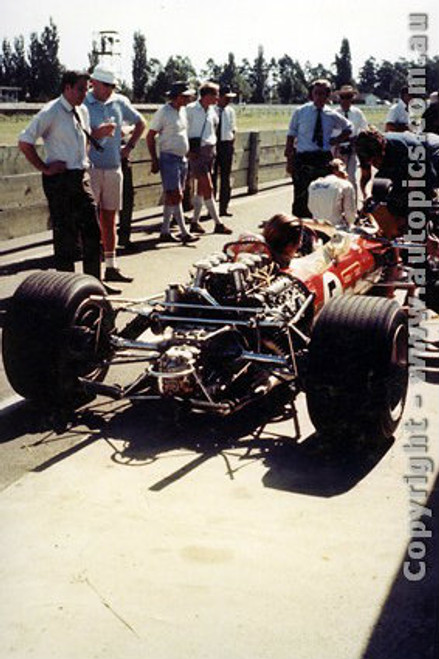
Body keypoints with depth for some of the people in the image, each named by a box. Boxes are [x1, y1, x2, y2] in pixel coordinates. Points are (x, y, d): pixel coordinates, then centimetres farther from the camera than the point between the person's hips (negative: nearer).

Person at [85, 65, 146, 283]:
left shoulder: (120, 102, 8)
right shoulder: (82, 104, -7)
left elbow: (140, 123, 23)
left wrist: (129, 146, 13)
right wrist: (96, 134, -27)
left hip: (113, 168, 5)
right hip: (90, 169, -5)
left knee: (109, 219, 11)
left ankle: (111, 267, 18)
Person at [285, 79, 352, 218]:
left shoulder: (332, 115, 7)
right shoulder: (300, 112, 2)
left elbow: (348, 128, 25)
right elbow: (291, 137, 2)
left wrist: (336, 140, 8)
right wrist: (289, 159, -6)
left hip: (324, 159, 3)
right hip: (303, 158, -2)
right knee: (301, 197, -5)